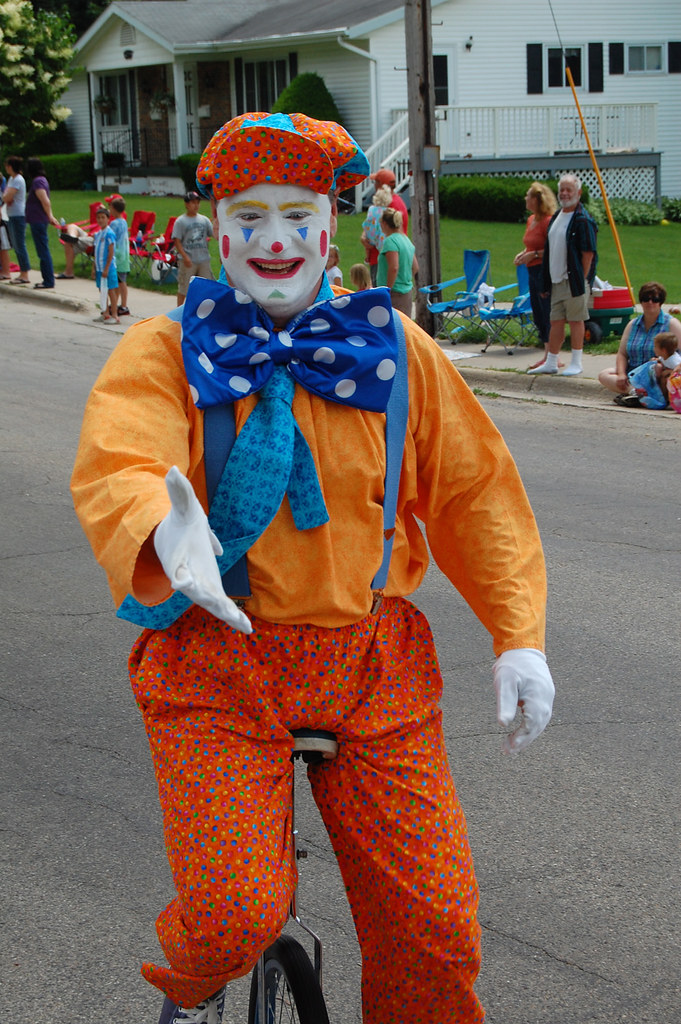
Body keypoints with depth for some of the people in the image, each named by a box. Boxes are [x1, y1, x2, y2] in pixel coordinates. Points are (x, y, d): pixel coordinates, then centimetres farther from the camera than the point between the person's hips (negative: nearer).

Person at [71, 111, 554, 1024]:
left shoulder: (393, 348, 6)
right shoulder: (166, 350, -2)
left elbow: (476, 491, 9)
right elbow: (114, 466, -20)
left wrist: (520, 637, 0)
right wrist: (165, 532, -44)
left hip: (372, 666, 3)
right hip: (215, 663, -2)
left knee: (436, 926, 0)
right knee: (235, 915, -15)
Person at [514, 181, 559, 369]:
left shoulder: (548, 221, -15)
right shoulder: (531, 220, 14)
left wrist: (534, 254, -17)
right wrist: (523, 254, 10)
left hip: (544, 270, -10)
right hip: (532, 271, 10)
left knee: (548, 313, -6)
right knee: (538, 314, 12)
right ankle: (547, 354, 19)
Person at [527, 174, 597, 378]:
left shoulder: (583, 220, -11)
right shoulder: (556, 216, 15)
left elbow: (588, 252, -14)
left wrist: (583, 279, -16)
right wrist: (547, 280, 17)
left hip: (574, 280, -8)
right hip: (556, 279, 8)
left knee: (575, 320, -1)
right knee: (556, 321, 11)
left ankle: (576, 363, 6)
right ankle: (551, 362, 17)